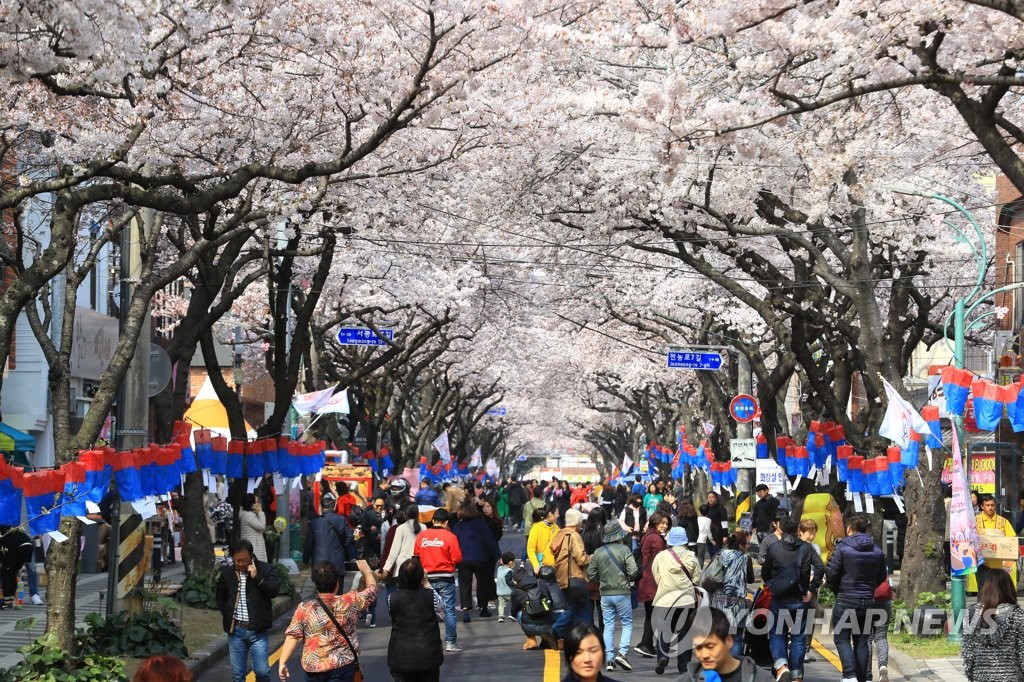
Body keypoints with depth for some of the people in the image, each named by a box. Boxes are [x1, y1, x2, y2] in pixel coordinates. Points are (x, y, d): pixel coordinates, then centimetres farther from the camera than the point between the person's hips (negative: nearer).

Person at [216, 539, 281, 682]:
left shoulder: (265, 569, -1)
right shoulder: (227, 573, 7)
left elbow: (273, 591, -12)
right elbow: (220, 598, 20)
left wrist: (256, 577, -17)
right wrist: (226, 614, 7)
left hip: (257, 629, -2)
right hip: (235, 629, 2)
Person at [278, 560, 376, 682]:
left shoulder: (304, 609, -5)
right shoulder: (349, 602, -5)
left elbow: (292, 637, -10)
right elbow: (372, 589, 11)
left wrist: (282, 662, -6)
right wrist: (366, 570, 28)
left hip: (313, 667, 1)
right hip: (343, 665, -1)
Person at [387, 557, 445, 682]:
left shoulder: (392, 598, -8)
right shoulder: (430, 595, -9)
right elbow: (441, 607, 12)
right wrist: (426, 584, 12)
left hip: (400, 658, 0)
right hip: (428, 656, 0)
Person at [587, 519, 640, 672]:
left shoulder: (598, 553, 2)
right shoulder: (624, 550, -10)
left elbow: (590, 573, 4)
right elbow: (633, 572, -15)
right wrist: (629, 579, 6)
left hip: (605, 594, 4)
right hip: (621, 593, -4)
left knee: (608, 626, 8)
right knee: (627, 624, 8)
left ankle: (609, 659, 6)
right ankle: (622, 653, -8)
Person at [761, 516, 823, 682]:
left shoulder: (774, 548, -3)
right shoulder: (806, 548, 1)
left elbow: (765, 573, 3)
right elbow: (819, 567, -10)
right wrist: (812, 589, -4)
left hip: (779, 598, -2)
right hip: (800, 599, 2)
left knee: (777, 634, 7)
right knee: (799, 636, 10)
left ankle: (781, 665, -16)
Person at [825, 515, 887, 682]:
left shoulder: (842, 548, -10)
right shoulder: (877, 551, 7)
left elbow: (831, 574, -12)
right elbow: (881, 577, 13)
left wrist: (835, 589, 7)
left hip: (845, 600, -5)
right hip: (867, 602, 5)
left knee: (841, 638, 2)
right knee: (862, 640, 11)